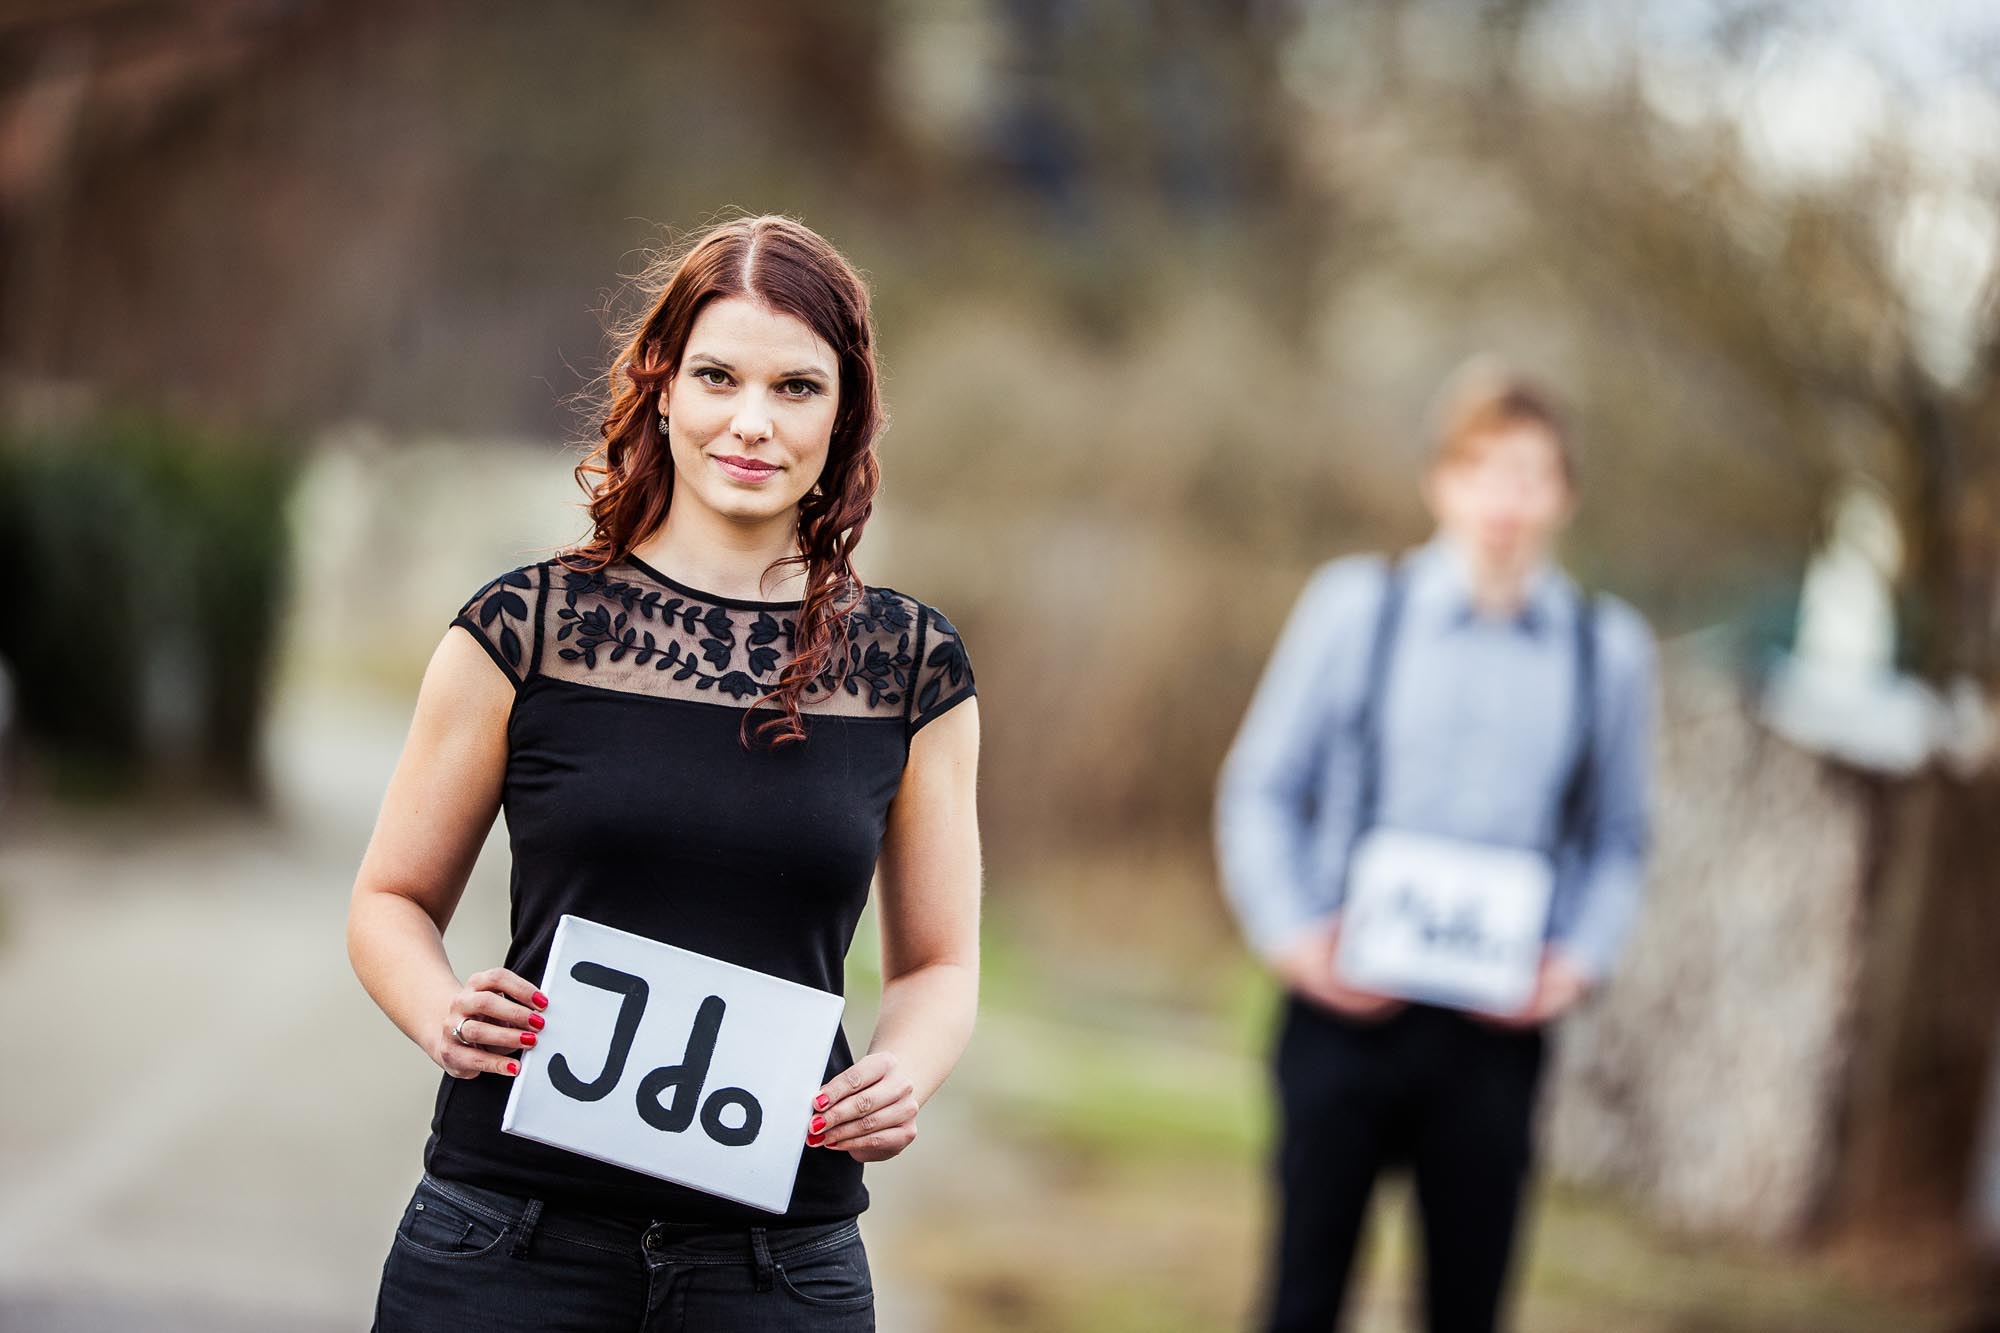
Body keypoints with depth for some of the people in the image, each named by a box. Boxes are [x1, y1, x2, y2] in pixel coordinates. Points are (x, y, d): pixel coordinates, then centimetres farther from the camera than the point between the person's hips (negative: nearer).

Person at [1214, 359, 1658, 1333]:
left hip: (1496, 1032, 1)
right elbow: (1260, 788, 5)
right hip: (1346, 1007, -1)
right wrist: (1292, 933, -7)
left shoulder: (1607, 649, 5)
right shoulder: (1356, 605, 1)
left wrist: (1581, 957, -3)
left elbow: (1618, 839, 13)